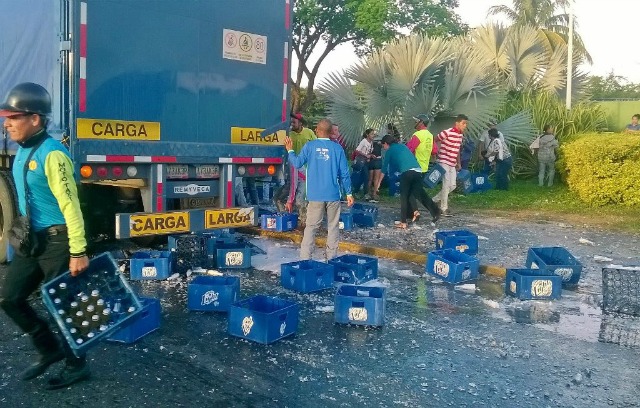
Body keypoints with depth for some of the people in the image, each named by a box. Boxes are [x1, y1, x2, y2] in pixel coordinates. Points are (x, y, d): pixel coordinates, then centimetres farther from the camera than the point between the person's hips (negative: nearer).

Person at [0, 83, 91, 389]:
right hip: (33, 240, 9)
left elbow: (70, 205, -22)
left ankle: (76, 366, 21)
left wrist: (78, 252, -23)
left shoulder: (51, 154, -19)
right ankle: (50, 349, 27)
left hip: (57, 240, -9)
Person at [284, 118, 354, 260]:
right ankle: (331, 258, 13)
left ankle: (305, 258, 1)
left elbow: (297, 163, -1)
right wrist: (349, 193, 9)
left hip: (316, 195, 0)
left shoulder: (309, 146, -2)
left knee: (311, 227, 6)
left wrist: (290, 151, 17)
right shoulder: (337, 148, 0)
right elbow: (344, 173, 1)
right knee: (333, 226, 10)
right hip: (333, 195, 0)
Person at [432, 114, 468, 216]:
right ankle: (444, 208, 1)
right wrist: (436, 153, -13)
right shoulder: (447, 132, -16)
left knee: (452, 186, 7)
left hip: (452, 164, 8)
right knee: (446, 184, -8)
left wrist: (458, 163, 20)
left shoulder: (460, 135, 9)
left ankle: (435, 200, 23)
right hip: (444, 162, -8)